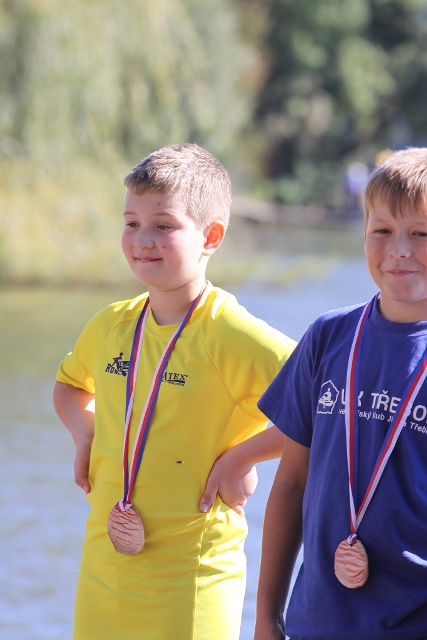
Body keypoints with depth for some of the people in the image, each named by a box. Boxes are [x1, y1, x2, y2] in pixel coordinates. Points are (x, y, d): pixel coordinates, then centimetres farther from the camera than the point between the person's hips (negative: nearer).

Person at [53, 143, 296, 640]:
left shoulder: (231, 334, -13)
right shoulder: (110, 327, 7)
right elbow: (70, 384, 30)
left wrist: (241, 457, -17)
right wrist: (84, 435, 10)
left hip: (192, 577, -6)